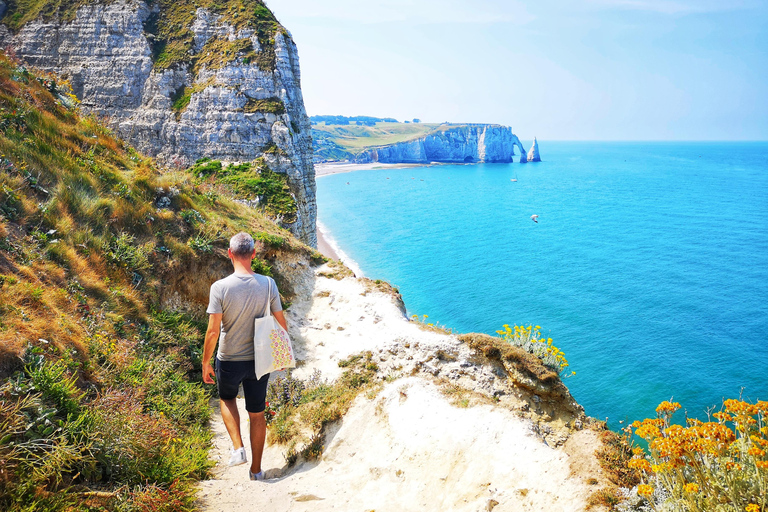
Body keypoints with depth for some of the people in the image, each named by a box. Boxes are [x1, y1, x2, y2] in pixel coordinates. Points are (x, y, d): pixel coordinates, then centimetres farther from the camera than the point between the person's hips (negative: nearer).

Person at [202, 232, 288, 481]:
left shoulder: (220, 287, -17)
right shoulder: (268, 284, -10)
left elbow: (213, 331, -16)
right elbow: (281, 322, -2)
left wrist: (205, 363, -2)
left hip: (229, 361, -2)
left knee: (227, 399, 28)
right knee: (257, 413, 16)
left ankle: (238, 447, 14)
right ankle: (256, 469, 26)